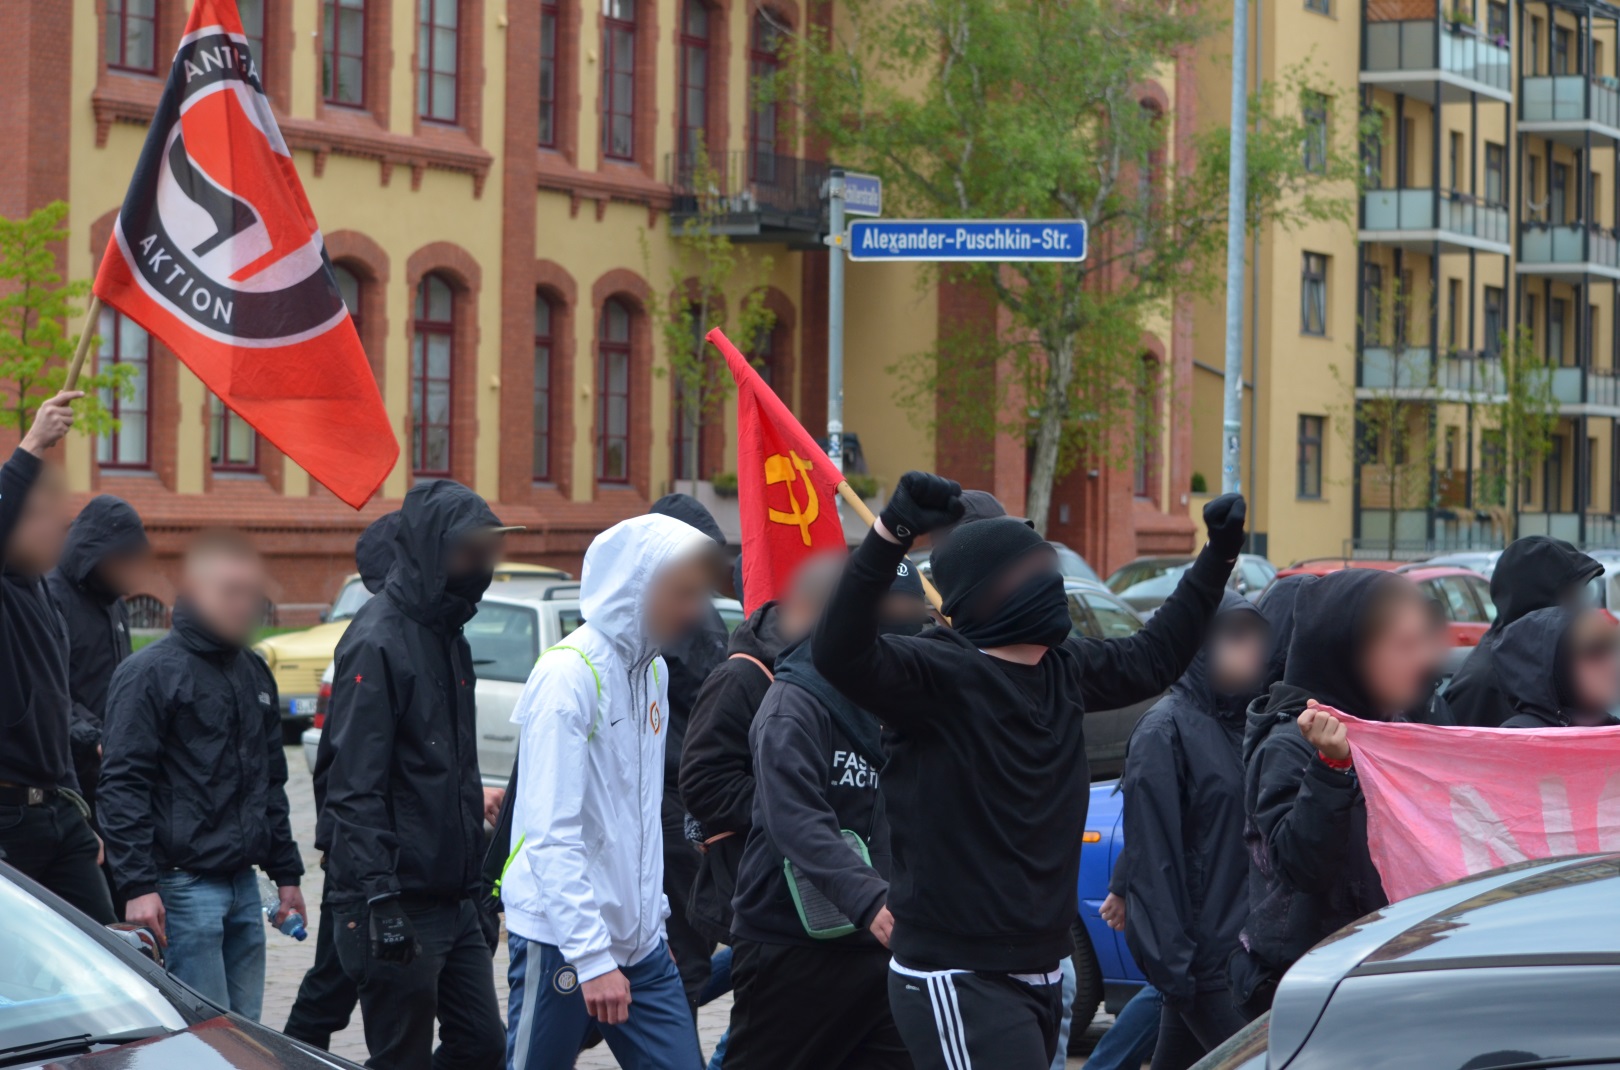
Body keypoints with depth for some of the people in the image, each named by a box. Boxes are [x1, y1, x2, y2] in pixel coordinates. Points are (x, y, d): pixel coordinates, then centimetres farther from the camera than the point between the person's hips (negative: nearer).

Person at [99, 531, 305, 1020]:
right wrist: (137, 885, -19)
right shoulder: (149, 673, -8)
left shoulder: (255, 674, 17)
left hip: (243, 884, 8)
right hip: (184, 884, -7)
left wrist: (285, 872, 20)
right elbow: (123, 786, -12)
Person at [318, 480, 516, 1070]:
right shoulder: (377, 642, -14)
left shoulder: (447, 637, 14)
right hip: (401, 905, -9)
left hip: (453, 901, 9)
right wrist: (379, 899, -25)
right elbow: (354, 788, -20)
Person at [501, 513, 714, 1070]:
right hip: (561, 941, -8)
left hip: (641, 941, 8)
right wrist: (593, 959, -24)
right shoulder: (569, 675, -16)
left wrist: (654, 914, 16)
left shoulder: (652, 669, 11)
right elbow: (551, 836, -21)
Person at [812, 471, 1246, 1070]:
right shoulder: (939, 673, -14)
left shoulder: (1065, 672, 10)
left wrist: (1218, 557, 27)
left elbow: (1151, 659, 28)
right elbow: (841, 654, -32)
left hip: (1038, 975, 9)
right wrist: (892, 533, -44)